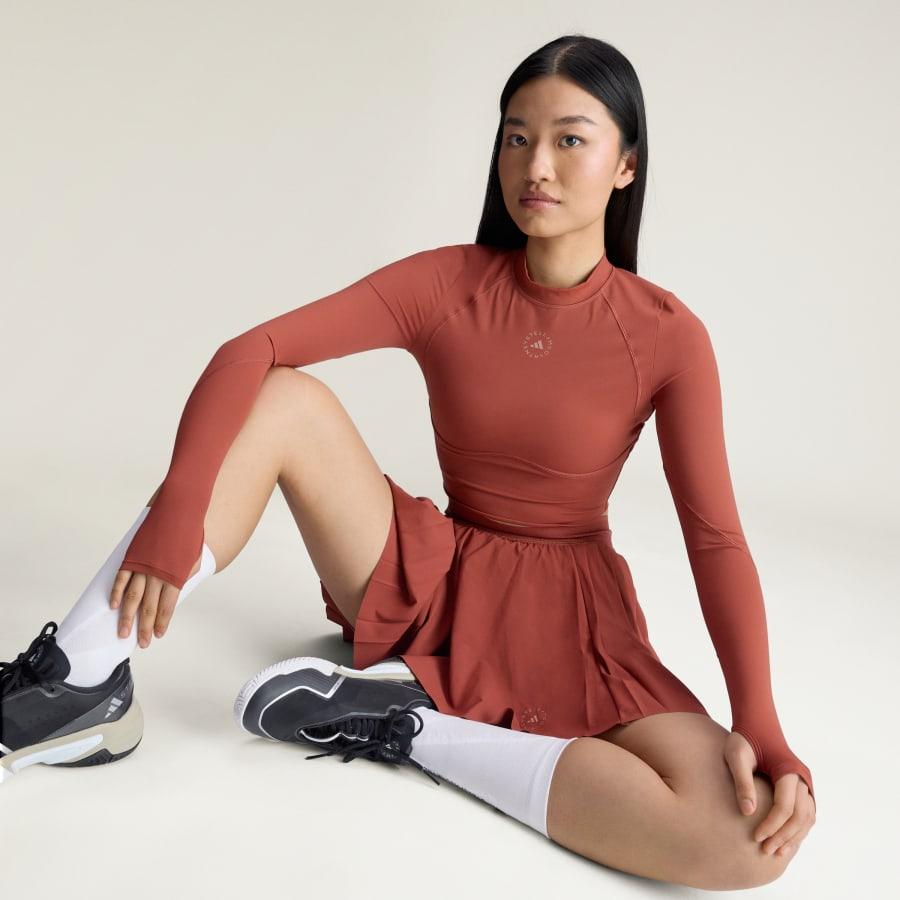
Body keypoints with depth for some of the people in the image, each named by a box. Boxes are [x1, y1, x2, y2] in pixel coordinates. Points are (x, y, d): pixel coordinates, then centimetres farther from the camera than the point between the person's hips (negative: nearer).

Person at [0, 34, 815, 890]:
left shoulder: (667, 336, -10)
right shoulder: (445, 284, -7)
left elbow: (715, 538, -11)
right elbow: (249, 350, -16)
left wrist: (760, 725, -24)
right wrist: (178, 501, -32)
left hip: (567, 618, 0)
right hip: (430, 582, 1)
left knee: (751, 836, -27)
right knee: (286, 399, -21)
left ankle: (400, 718, -20)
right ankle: (79, 685, -19)